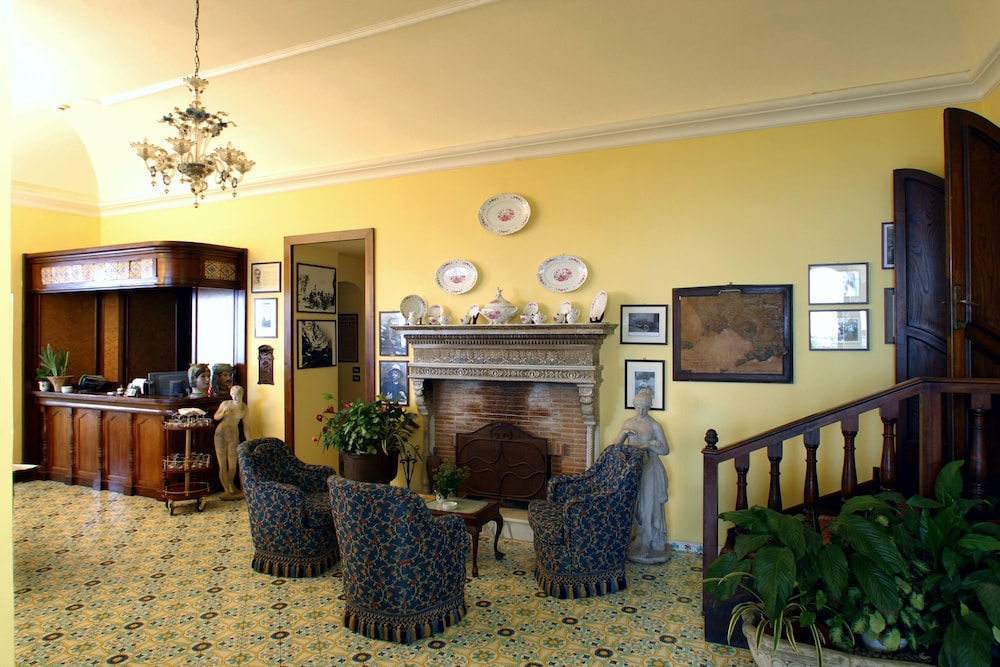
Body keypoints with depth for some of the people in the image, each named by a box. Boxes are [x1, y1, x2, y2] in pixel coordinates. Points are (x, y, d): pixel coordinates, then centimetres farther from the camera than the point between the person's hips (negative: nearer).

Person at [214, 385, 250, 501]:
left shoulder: (244, 408, -1)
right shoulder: (225, 404, -3)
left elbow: (246, 426, 3)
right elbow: (216, 417, 8)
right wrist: (223, 413, -15)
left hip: (234, 435, 1)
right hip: (221, 433, -1)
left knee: (233, 465, 5)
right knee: (222, 465, 0)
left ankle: (231, 485, 32)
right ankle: (227, 491, 9)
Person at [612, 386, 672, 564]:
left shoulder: (655, 425, -7)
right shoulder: (628, 422, 7)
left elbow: (666, 450, -6)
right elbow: (616, 444, 8)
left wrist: (648, 445, -21)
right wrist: (624, 433, -11)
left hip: (649, 469, -4)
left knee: (648, 507, 0)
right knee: (633, 506, 8)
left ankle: (647, 548, 8)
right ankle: (637, 541, 21)